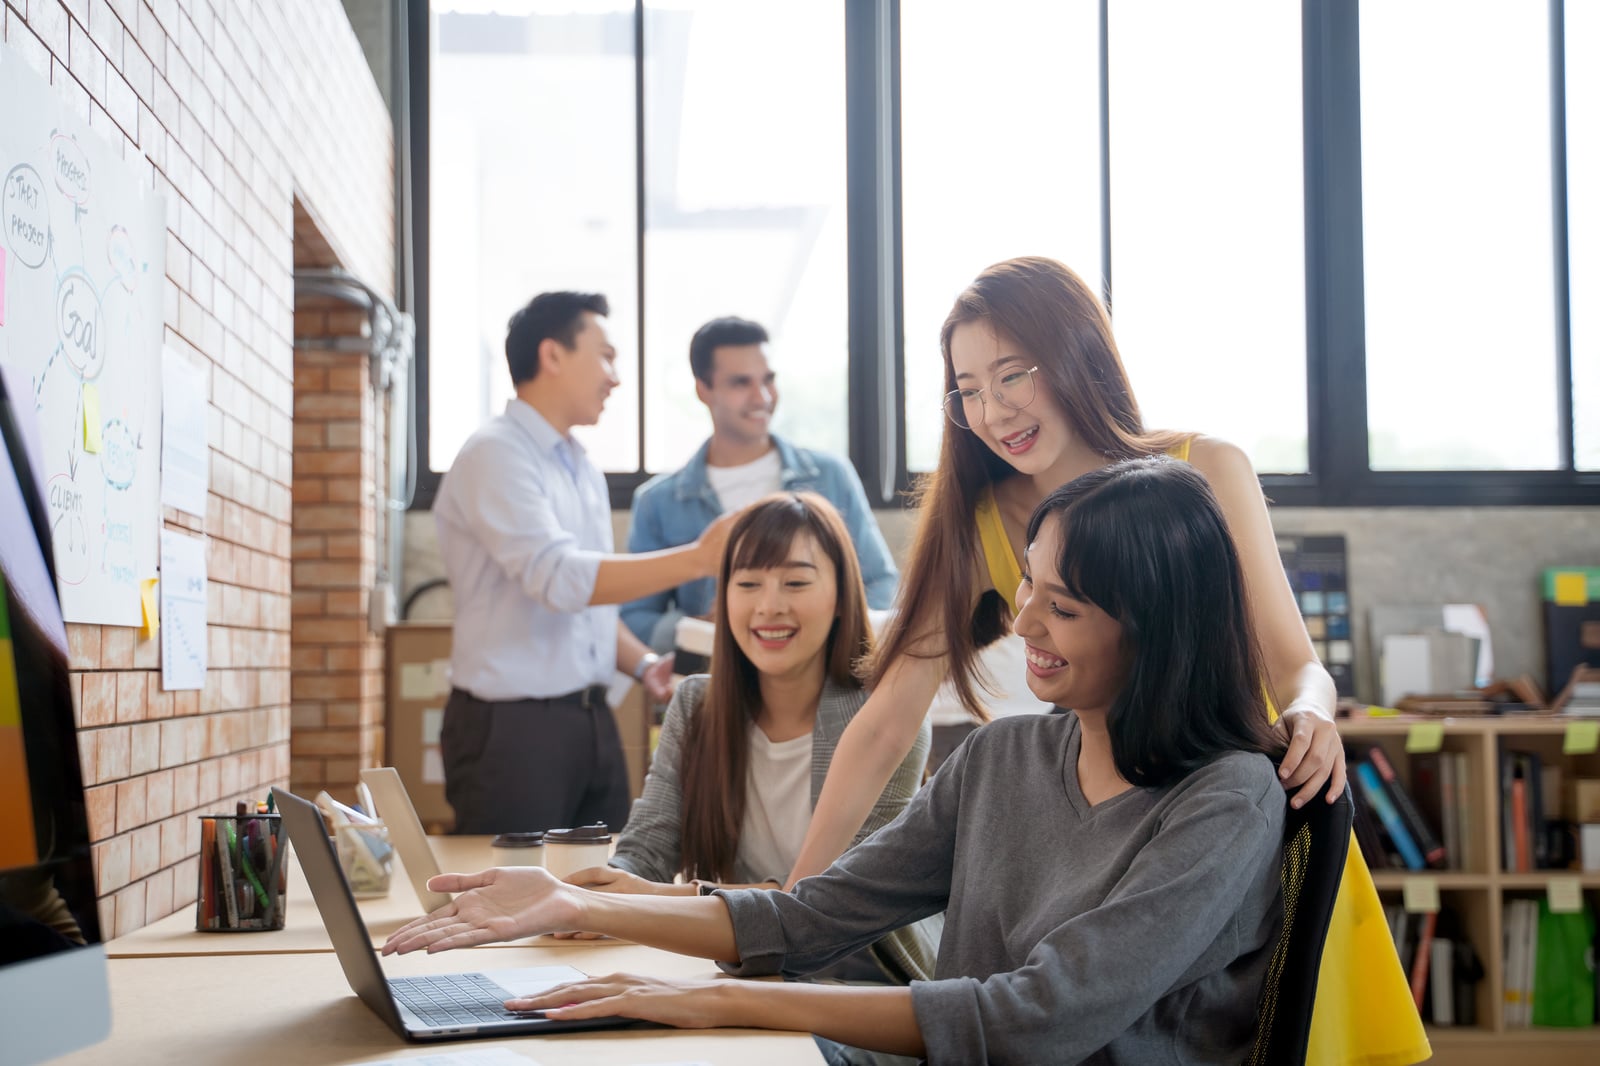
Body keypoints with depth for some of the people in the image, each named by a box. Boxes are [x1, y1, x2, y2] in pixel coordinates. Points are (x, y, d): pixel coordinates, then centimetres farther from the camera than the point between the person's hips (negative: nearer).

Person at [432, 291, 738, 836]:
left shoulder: (583, 470, 16)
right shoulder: (495, 455, -11)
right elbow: (559, 578, -23)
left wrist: (643, 663, 5)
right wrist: (696, 558, -24)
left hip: (592, 722, 8)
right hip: (513, 725, -8)